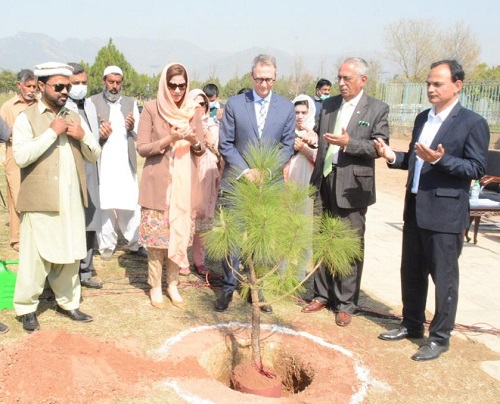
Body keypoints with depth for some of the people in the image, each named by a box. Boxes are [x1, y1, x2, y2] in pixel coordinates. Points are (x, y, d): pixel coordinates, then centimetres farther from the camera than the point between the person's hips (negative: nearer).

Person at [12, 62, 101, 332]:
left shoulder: (74, 118, 13)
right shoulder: (26, 118, -4)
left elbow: (94, 155, 11)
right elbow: (21, 156, -18)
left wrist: (82, 135, -7)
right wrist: (52, 132, -18)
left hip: (72, 199, 5)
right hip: (40, 201, -5)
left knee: (70, 254, 11)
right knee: (35, 256, 1)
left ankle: (67, 302, 24)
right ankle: (27, 308, 14)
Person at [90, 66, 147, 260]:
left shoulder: (130, 103, 15)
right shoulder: (92, 102, 4)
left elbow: (138, 134, 12)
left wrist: (132, 127, -10)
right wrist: (99, 135, -20)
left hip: (126, 162, 3)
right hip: (102, 162, -2)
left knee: (130, 205, 1)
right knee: (104, 204, 0)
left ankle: (135, 244, 11)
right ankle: (107, 245, 11)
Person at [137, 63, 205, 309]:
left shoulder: (193, 111, 6)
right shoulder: (151, 108, -4)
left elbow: (201, 149, 9)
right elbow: (142, 148, -6)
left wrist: (194, 140, -14)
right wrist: (169, 139, -19)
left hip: (184, 183, 3)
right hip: (158, 182, -3)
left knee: (180, 233, 7)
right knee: (156, 234, 0)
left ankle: (172, 284, 21)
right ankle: (155, 286, 15)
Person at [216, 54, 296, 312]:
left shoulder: (286, 107, 5)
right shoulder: (235, 104, 1)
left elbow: (288, 146, 4)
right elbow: (225, 144, -1)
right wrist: (245, 171, -12)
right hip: (237, 182, -1)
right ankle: (228, 288, 18)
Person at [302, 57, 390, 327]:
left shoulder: (377, 109, -3)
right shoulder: (328, 105, 11)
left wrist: (349, 143, -20)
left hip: (352, 186, -5)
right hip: (326, 183, 5)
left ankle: (345, 304, 16)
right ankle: (322, 295, 28)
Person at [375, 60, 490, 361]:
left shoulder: (473, 123, -9)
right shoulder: (422, 118, 13)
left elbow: (477, 168, -14)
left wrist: (440, 159, -26)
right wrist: (394, 157, -2)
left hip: (445, 213, -7)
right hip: (415, 208, 7)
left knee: (444, 278, 4)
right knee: (411, 272, 17)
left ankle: (440, 337, 19)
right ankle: (412, 325, 34)